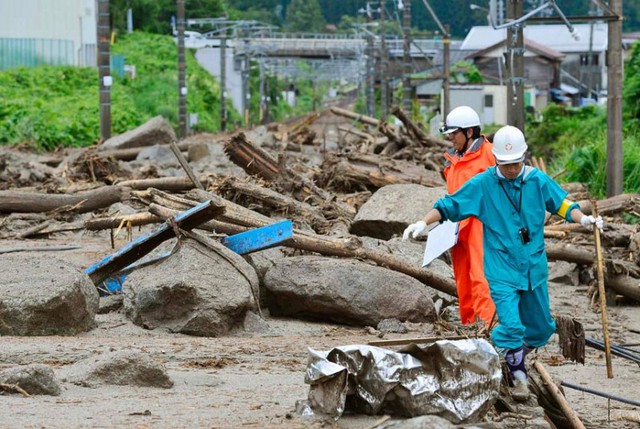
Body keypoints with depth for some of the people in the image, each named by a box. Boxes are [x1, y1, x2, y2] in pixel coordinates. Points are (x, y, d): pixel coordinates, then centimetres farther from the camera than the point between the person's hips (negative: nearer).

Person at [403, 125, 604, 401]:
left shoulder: (538, 181, 0)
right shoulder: (482, 184, -6)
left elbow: (561, 204, 7)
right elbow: (450, 205, -2)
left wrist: (583, 218, -10)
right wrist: (425, 222, -13)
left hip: (534, 267, 4)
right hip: (501, 269, -3)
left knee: (541, 328, 13)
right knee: (511, 325, -15)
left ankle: (513, 354, 40)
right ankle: (518, 376, 3)